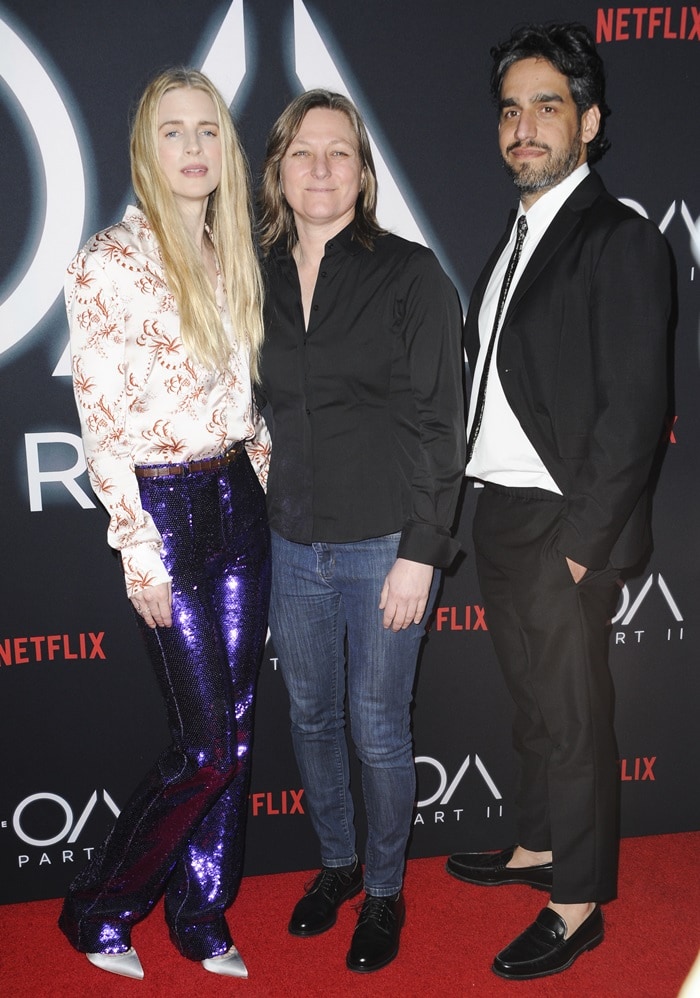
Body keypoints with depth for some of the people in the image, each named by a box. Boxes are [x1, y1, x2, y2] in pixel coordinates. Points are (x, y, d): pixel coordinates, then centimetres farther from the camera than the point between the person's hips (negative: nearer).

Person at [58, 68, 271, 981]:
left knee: (236, 729, 10)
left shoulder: (233, 258, 10)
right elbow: (103, 423, -12)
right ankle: (97, 912, 23)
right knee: (207, 745, -2)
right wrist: (139, 551, -13)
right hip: (164, 509, -6)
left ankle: (203, 920, 30)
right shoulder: (108, 263, -10)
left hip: (239, 501, 6)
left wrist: (261, 464, 7)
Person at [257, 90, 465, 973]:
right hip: (292, 543, 5)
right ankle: (336, 862, 41)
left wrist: (419, 552, -13)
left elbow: (437, 422, -9)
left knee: (378, 727, 7)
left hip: (383, 545, -4)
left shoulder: (410, 274, -7)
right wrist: (261, 515, 6)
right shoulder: (259, 279, 6)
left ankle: (385, 889, 32)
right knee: (311, 714, 17)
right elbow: (261, 410, 12)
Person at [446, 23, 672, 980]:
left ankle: (578, 904, 23)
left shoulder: (621, 242, -12)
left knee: (574, 716, 5)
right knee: (533, 703, 21)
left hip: (563, 528, -8)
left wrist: (582, 540, -18)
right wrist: (488, 511, 8)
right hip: (501, 516, 8)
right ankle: (538, 847, 40)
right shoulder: (517, 238, 13)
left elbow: (634, 407, -17)